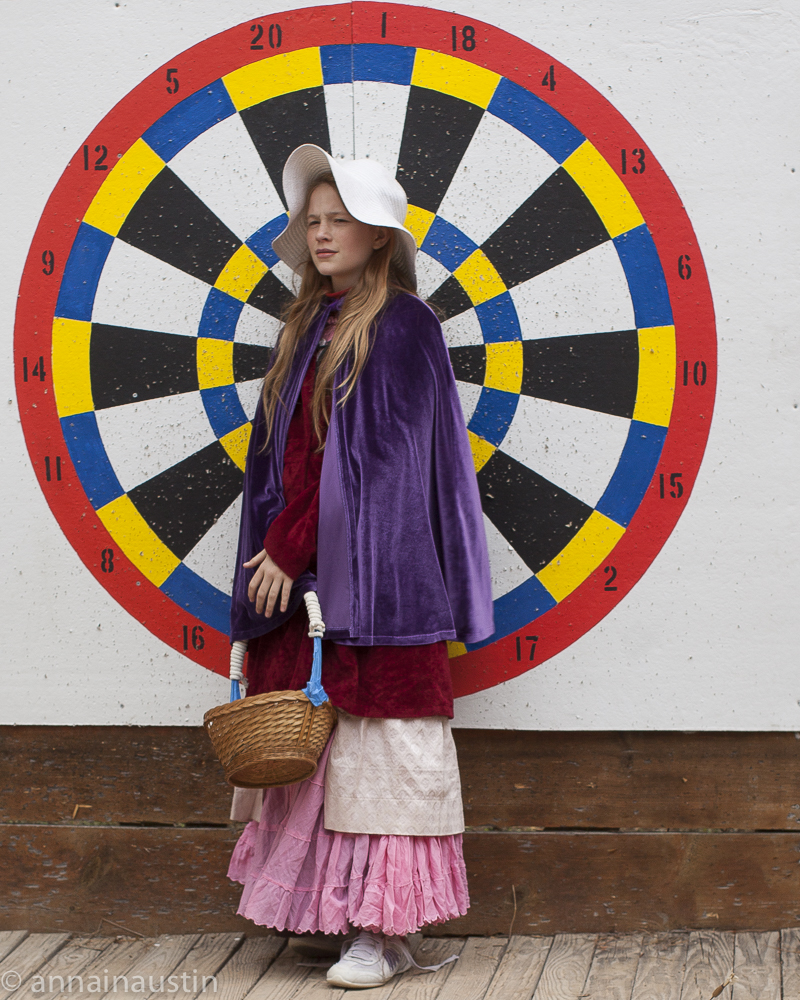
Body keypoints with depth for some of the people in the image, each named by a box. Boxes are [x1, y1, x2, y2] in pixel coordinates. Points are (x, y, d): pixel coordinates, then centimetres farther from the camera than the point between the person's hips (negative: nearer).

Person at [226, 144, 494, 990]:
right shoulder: (308, 325, 17)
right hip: (301, 571, 7)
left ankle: (387, 928, 1)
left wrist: (289, 547, -13)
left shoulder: (401, 324, -5)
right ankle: (329, 901, 13)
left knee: (377, 737, -5)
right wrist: (276, 552, 6)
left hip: (375, 570, -7)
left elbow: (377, 457, -12)